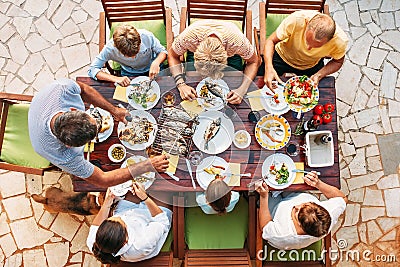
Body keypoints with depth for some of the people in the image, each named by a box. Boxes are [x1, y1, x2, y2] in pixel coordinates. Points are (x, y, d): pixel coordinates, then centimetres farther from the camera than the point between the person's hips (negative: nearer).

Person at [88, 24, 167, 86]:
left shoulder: (147, 36, -31)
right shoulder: (110, 48, -30)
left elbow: (163, 51, -14)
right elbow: (92, 70, -24)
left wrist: (156, 62, -37)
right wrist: (116, 79, -40)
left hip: (151, 69, 1)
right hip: (130, 75, -1)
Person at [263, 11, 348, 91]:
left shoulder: (340, 41, -32)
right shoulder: (295, 20, -39)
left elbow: (338, 61, -10)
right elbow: (271, 41, -25)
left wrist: (318, 75, -28)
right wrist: (269, 67, -41)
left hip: (312, 65, 1)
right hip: (282, 57, -1)